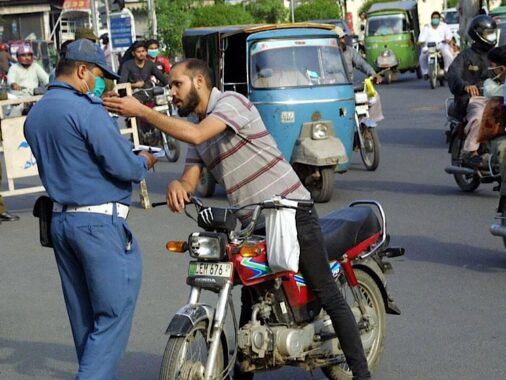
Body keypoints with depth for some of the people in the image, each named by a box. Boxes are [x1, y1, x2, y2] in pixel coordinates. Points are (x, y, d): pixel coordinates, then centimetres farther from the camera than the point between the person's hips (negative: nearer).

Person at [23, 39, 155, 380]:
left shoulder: (35, 115, 12)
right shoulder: (86, 109, -15)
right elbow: (124, 167, -17)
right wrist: (144, 162, 5)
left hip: (60, 220, 9)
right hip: (100, 221, -9)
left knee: (84, 317, 14)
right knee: (114, 314, -4)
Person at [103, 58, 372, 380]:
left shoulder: (231, 101, -9)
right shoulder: (196, 125, 16)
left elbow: (197, 135, -26)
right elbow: (190, 181, 10)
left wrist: (142, 111, -24)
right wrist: (176, 185, -15)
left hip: (291, 211, -8)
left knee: (329, 296, -5)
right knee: (250, 303, 10)